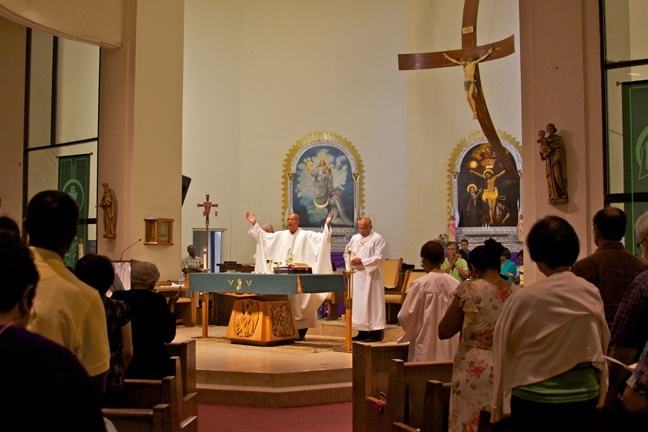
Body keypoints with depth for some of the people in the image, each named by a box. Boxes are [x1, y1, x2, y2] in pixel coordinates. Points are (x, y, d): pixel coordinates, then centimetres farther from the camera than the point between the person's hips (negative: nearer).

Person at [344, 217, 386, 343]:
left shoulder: (377, 239, -5)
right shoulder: (355, 238, 15)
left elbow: (379, 258, -12)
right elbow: (347, 253, 19)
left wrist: (362, 261, -16)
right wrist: (350, 262, -3)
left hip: (370, 275, -6)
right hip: (356, 275, 7)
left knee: (371, 302, -6)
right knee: (358, 302, 7)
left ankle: (375, 332, -2)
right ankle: (362, 331, 13)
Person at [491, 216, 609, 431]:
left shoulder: (523, 299, -17)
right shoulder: (592, 294, -7)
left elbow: (504, 347, -5)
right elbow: (601, 346, 8)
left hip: (534, 399, -3)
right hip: (584, 398, 3)